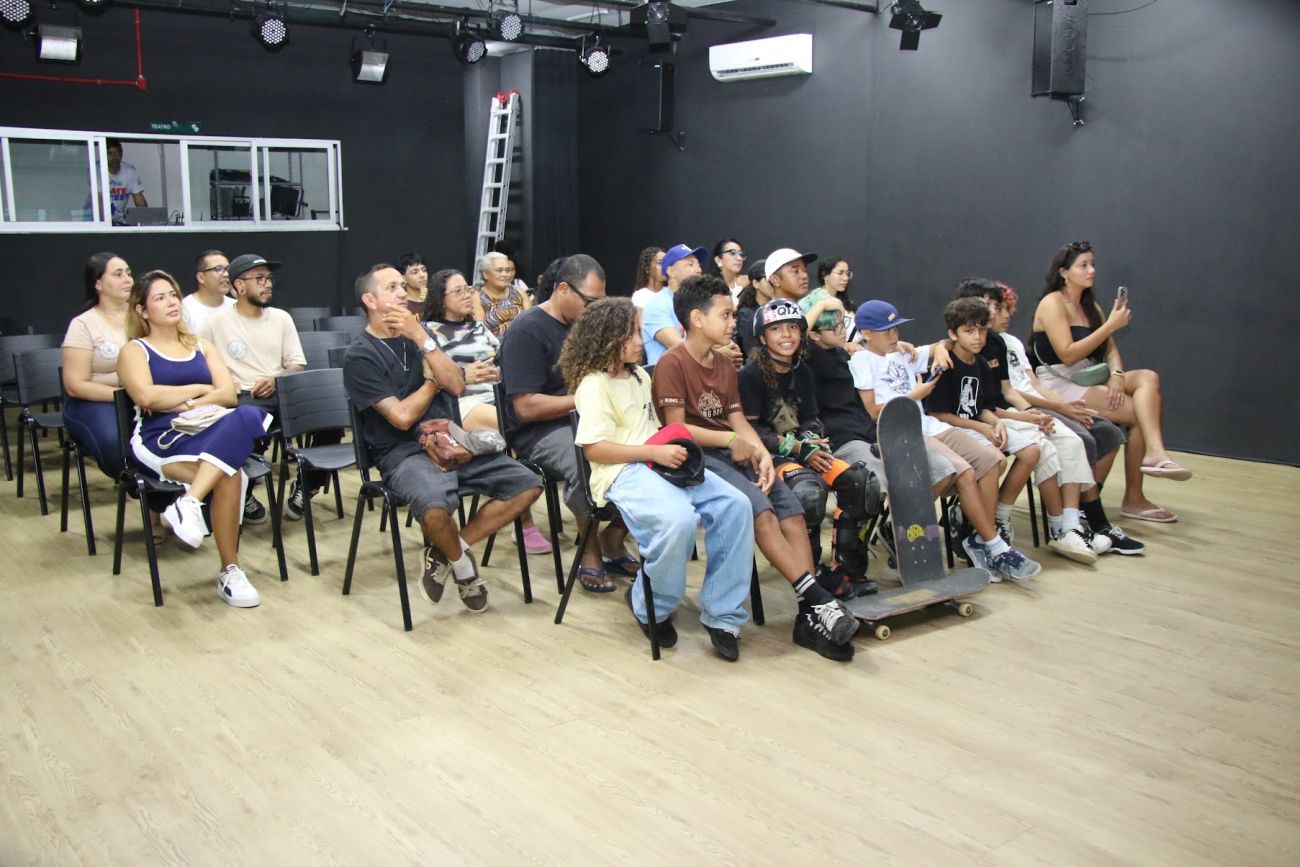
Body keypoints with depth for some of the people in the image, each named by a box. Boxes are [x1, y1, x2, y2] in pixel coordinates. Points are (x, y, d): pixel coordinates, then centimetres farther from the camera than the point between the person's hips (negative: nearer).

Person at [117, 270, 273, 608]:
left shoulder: (200, 346, 25)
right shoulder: (135, 350, 12)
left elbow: (229, 394, 9)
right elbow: (147, 396, -9)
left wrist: (189, 404, -8)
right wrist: (199, 389, 1)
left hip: (207, 431, 4)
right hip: (161, 440, -4)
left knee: (248, 415, -35)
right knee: (230, 476, -35)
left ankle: (189, 503, -41)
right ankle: (229, 572, -31)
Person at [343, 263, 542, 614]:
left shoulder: (417, 334, 14)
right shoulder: (360, 356, -5)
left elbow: (455, 385, 0)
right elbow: (402, 417, -12)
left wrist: (422, 339, -9)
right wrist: (433, 382, 3)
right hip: (404, 453, -6)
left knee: (527, 484, -10)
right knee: (436, 503, -39)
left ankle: (446, 551, -2)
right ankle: (460, 562, -4)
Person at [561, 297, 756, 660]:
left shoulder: (640, 376, 22)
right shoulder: (594, 385, -5)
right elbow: (593, 448, -14)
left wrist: (675, 445, 9)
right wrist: (654, 452, -18)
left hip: (661, 464, 8)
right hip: (622, 473, -8)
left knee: (735, 504, -14)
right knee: (679, 520, -36)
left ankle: (722, 615, -8)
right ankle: (651, 607, -6)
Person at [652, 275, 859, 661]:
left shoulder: (725, 364, 18)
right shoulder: (672, 363, -8)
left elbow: (737, 419, 11)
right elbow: (676, 427, -13)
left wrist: (763, 454, -7)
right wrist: (730, 439, -12)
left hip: (734, 453, 7)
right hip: (696, 457, -7)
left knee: (791, 505, -16)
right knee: (759, 507, -28)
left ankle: (810, 616, -22)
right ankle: (816, 597, -27)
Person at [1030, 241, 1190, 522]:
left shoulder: (1090, 306, 18)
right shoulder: (1052, 303, -8)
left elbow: (1110, 349, 10)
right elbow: (1067, 354, -18)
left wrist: (1117, 375, -12)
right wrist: (1111, 325, -18)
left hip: (1087, 382, 7)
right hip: (1057, 386, -7)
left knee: (1148, 378, -19)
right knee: (1140, 413, -19)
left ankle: (1154, 452, -33)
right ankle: (1133, 499, -19)